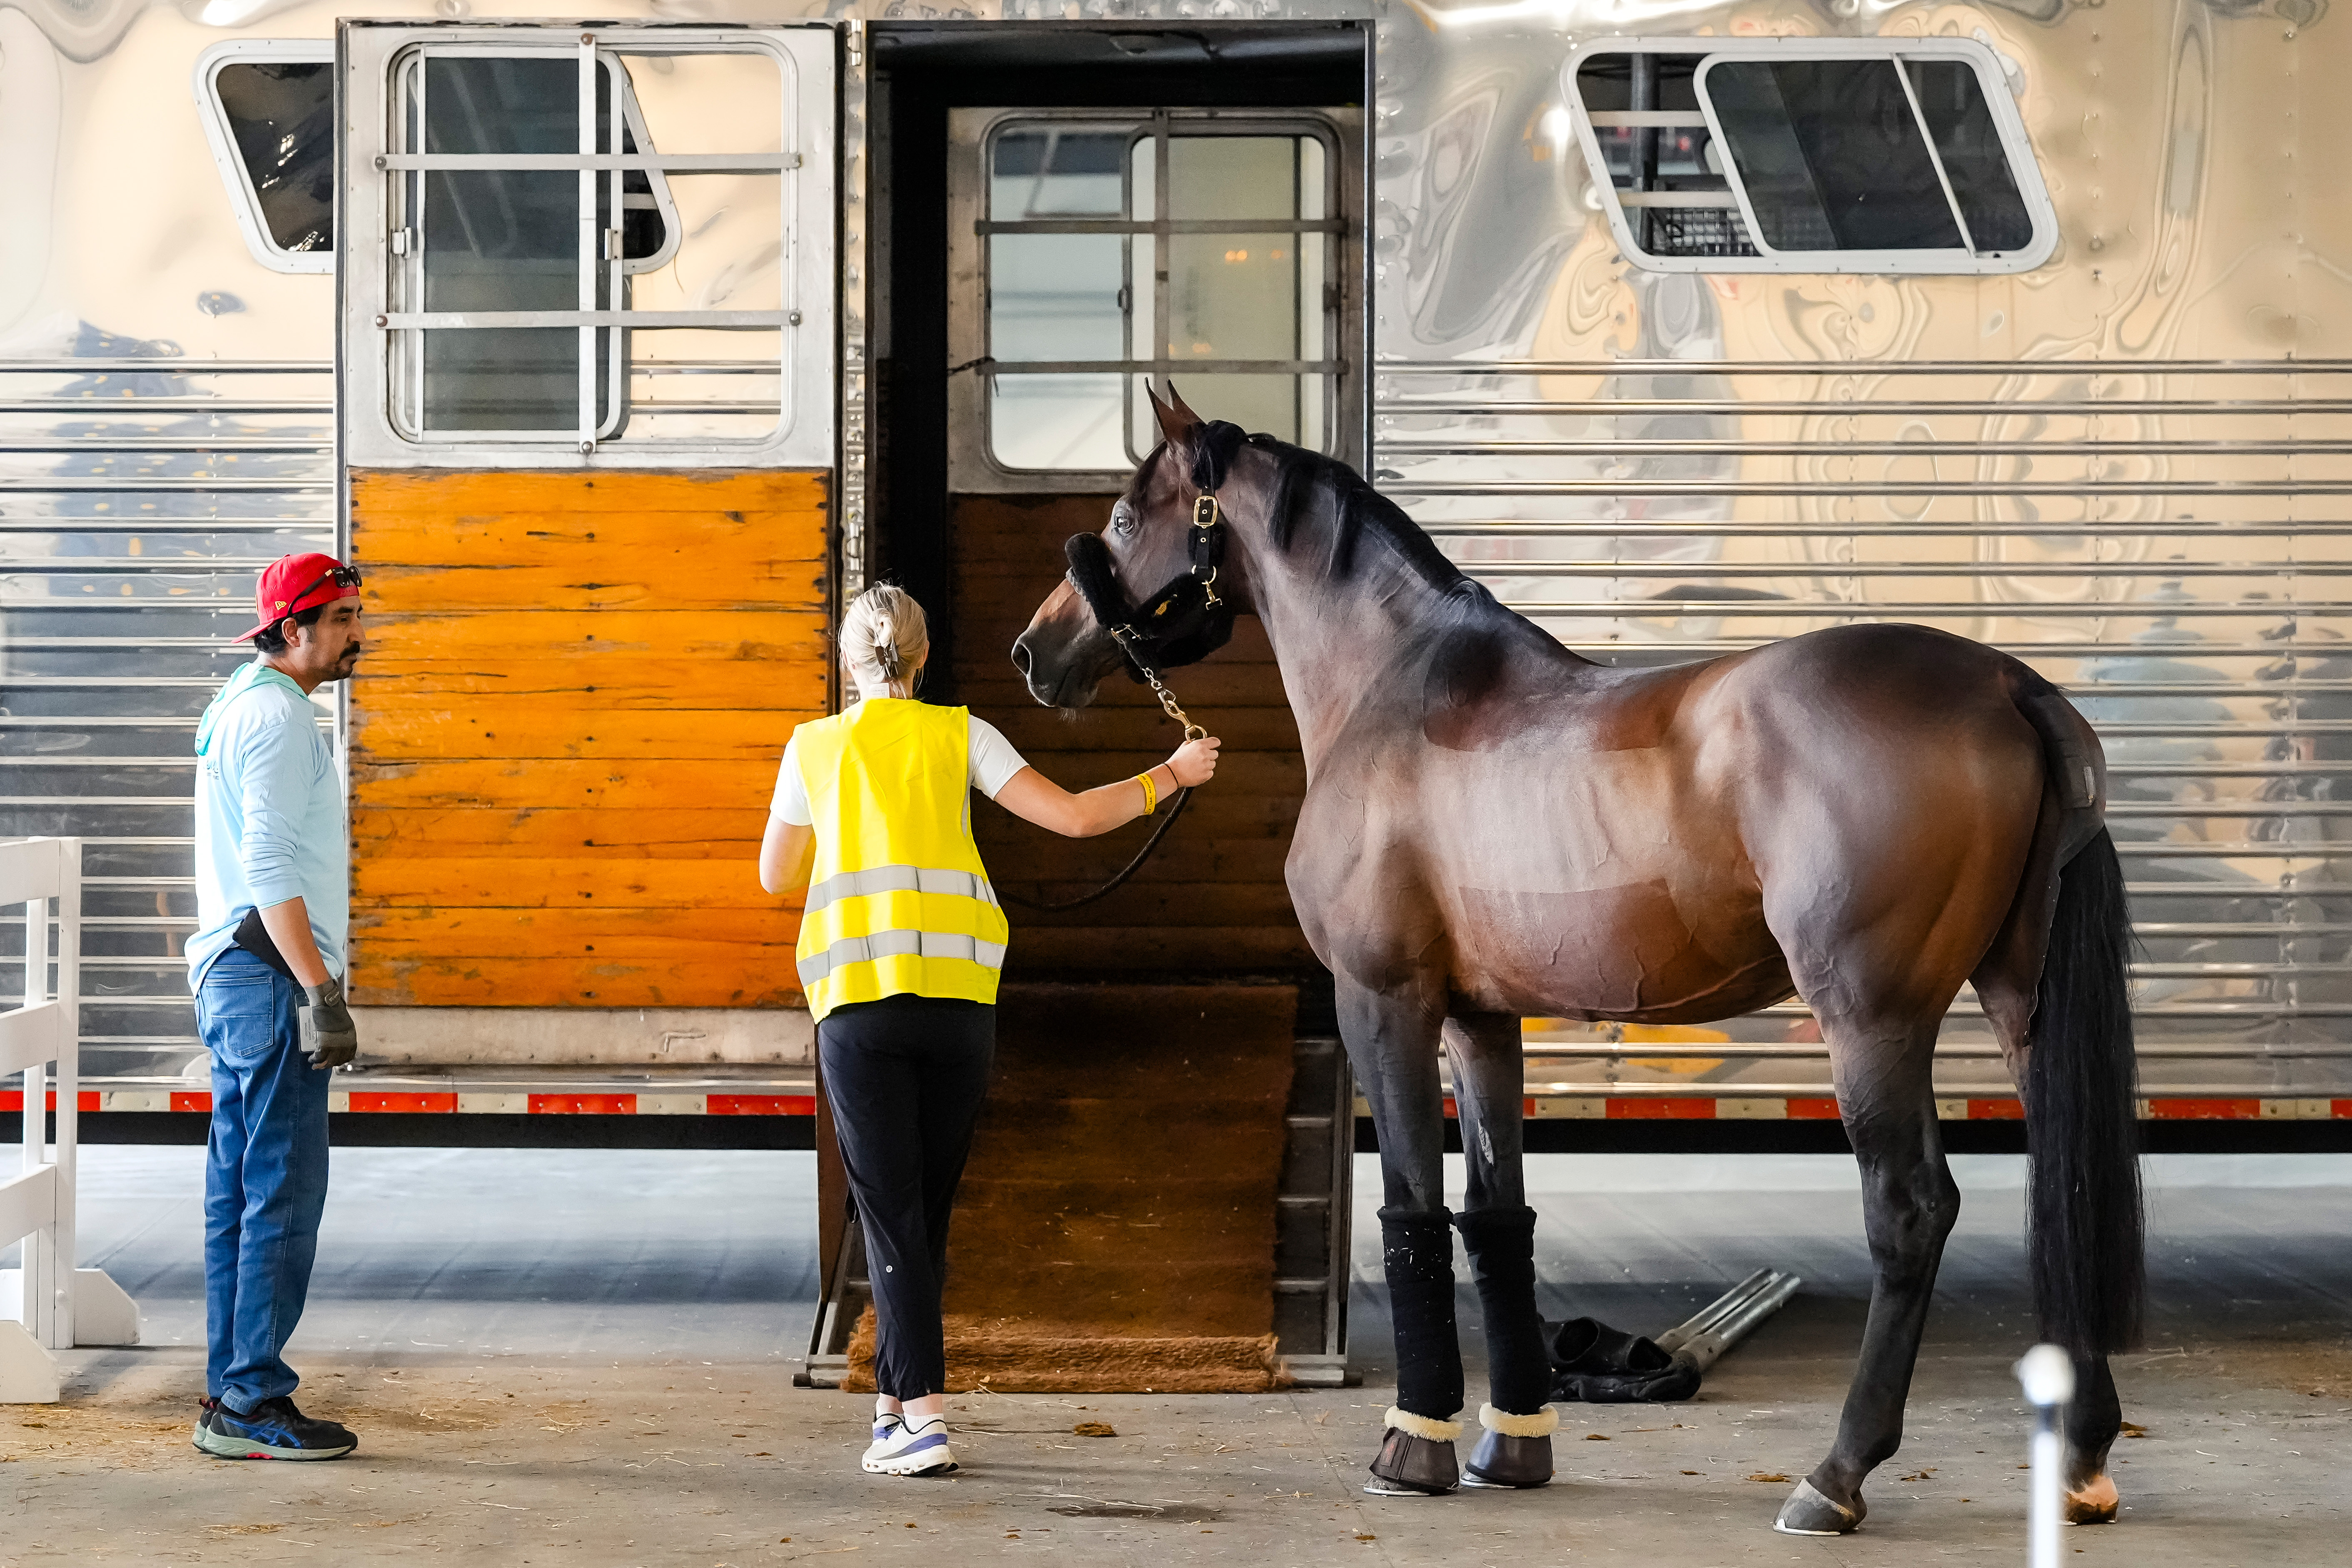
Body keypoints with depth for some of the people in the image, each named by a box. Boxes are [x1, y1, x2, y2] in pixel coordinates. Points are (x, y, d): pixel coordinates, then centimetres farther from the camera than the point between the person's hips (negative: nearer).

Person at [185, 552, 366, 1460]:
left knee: (239, 1193, 11)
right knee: (283, 1194, -8)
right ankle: (253, 1404, -7)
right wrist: (321, 991, -23)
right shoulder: (278, 715, -12)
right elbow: (270, 866, -20)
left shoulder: (234, 707, 19)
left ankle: (230, 1397, 15)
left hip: (230, 977, 11)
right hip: (270, 976, -11)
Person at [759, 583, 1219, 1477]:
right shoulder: (959, 736, 7)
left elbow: (777, 875, 18)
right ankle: (897, 1400, 21)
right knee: (928, 1208, 13)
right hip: (959, 993, 1)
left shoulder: (814, 746, 8)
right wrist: (1173, 774, 16)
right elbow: (1074, 817, 3)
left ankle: (921, 1411, -14)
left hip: (857, 997, -1)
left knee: (890, 1211, -2)